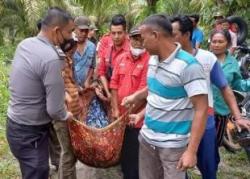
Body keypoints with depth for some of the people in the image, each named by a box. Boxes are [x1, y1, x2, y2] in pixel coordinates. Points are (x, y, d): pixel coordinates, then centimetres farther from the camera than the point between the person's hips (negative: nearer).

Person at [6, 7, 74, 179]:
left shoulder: (25, 44, 0)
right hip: (30, 133, -9)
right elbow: (55, 110, -24)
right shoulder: (52, 59, -27)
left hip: (16, 125, 9)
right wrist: (66, 115, -3)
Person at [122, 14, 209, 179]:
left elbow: (202, 109, -21)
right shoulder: (153, 60, 3)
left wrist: (191, 151, -23)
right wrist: (135, 97, 20)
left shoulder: (188, 66, -21)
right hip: (147, 137, 7)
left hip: (173, 145, -7)